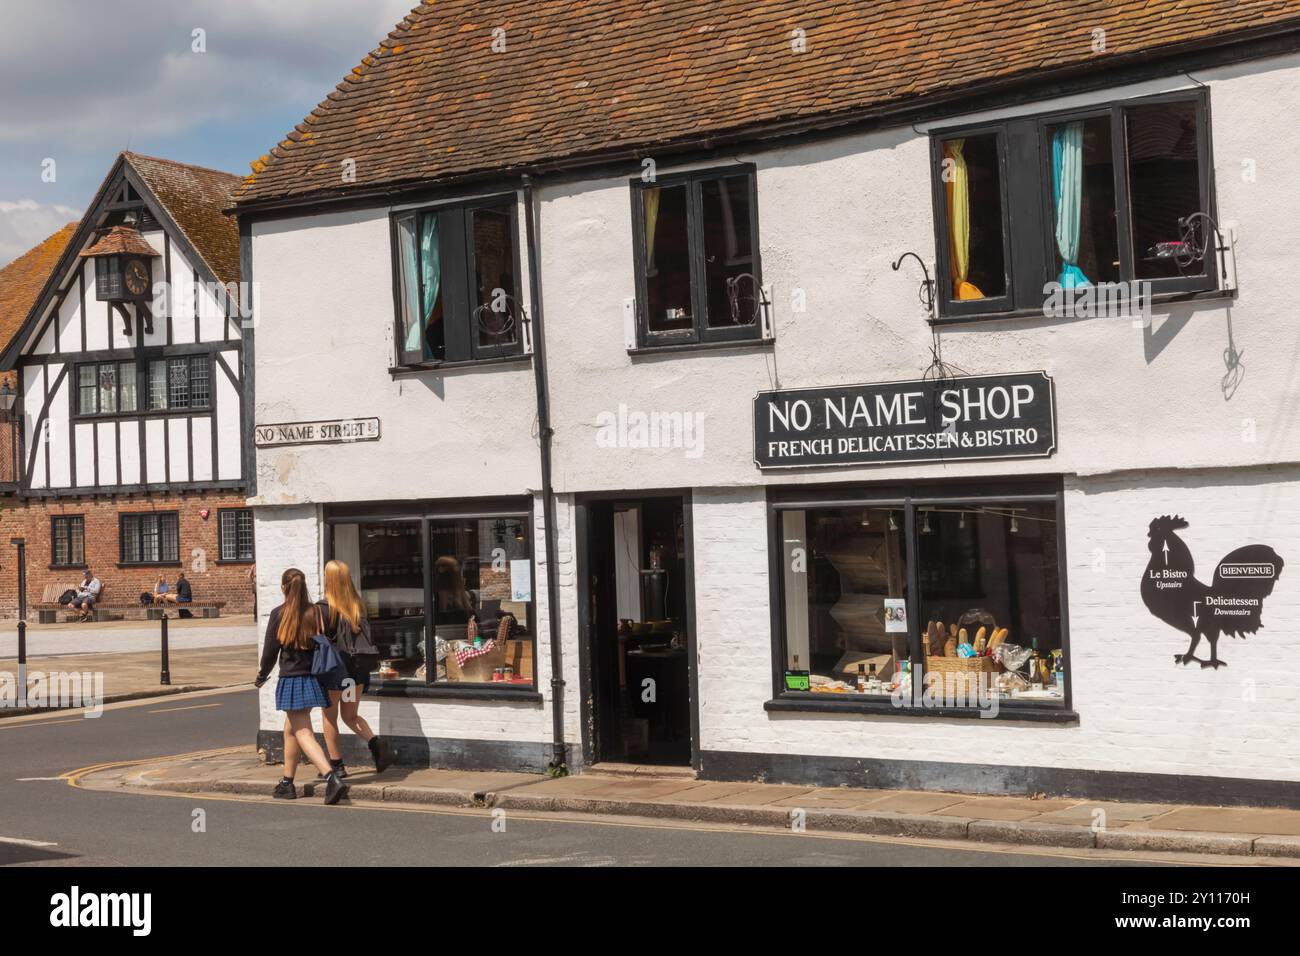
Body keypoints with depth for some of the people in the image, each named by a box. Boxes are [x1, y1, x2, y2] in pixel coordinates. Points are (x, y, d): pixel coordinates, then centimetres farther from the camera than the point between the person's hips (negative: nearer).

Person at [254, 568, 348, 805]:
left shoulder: (279, 614, -9)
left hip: (291, 680, -5)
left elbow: (270, 650, -4)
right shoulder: (316, 612, 0)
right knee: (290, 729, 21)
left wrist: (262, 676, 12)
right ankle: (287, 783, 31)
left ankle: (332, 777, -23)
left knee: (303, 732, -5)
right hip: (312, 679, 5)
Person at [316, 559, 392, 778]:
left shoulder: (324, 608, -13)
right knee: (350, 715, 18)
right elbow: (365, 635, 7)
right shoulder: (358, 605, 3)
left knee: (329, 717, 11)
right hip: (358, 667, 5)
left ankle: (336, 764, 13)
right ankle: (376, 742, -6)